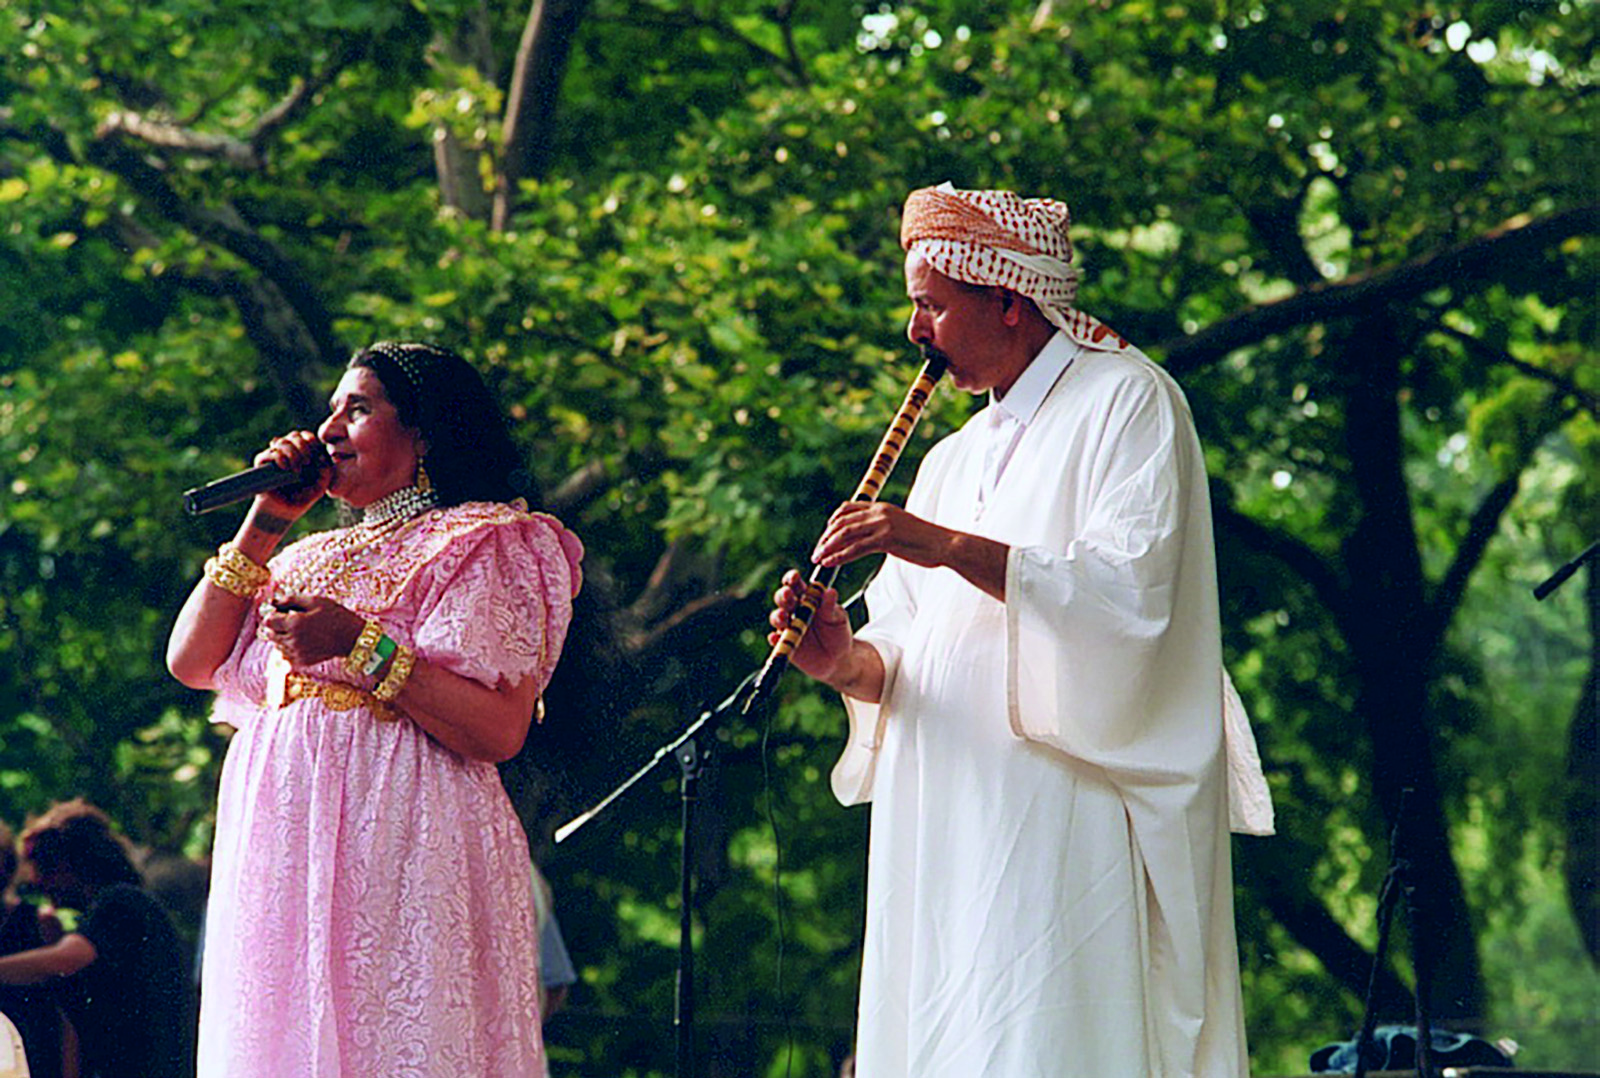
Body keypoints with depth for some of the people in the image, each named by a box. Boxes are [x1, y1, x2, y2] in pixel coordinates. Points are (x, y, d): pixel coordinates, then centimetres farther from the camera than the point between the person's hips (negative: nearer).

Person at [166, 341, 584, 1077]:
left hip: (400, 851, -7)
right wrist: (266, 523, 13)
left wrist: (363, 649, -19)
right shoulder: (312, 559, 24)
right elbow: (191, 662, 14)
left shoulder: (485, 545, 2)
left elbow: (499, 732, -10)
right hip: (280, 863, 7)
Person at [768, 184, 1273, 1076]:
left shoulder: (1127, 403, 0)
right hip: (950, 829, 7)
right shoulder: (954, 460, 22)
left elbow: (1132, 594, -15)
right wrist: (851, 662, -7)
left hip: (1065, 827, -7)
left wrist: (953, 548, -21)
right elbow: (909, 652, 16)